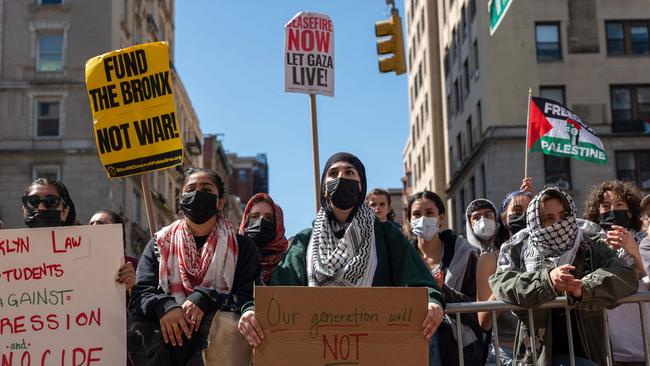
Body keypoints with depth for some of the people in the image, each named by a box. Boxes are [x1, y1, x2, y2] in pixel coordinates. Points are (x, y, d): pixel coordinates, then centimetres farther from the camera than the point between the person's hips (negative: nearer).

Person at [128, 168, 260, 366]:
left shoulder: (241, 246, 13)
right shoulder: (160, 243, 19)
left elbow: (248, 297, 1)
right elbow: (140, 293, 7)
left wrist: (205, 299, -17)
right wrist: (162, 306, -17)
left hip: (215, 338, -1)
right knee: (139, 333, -30)